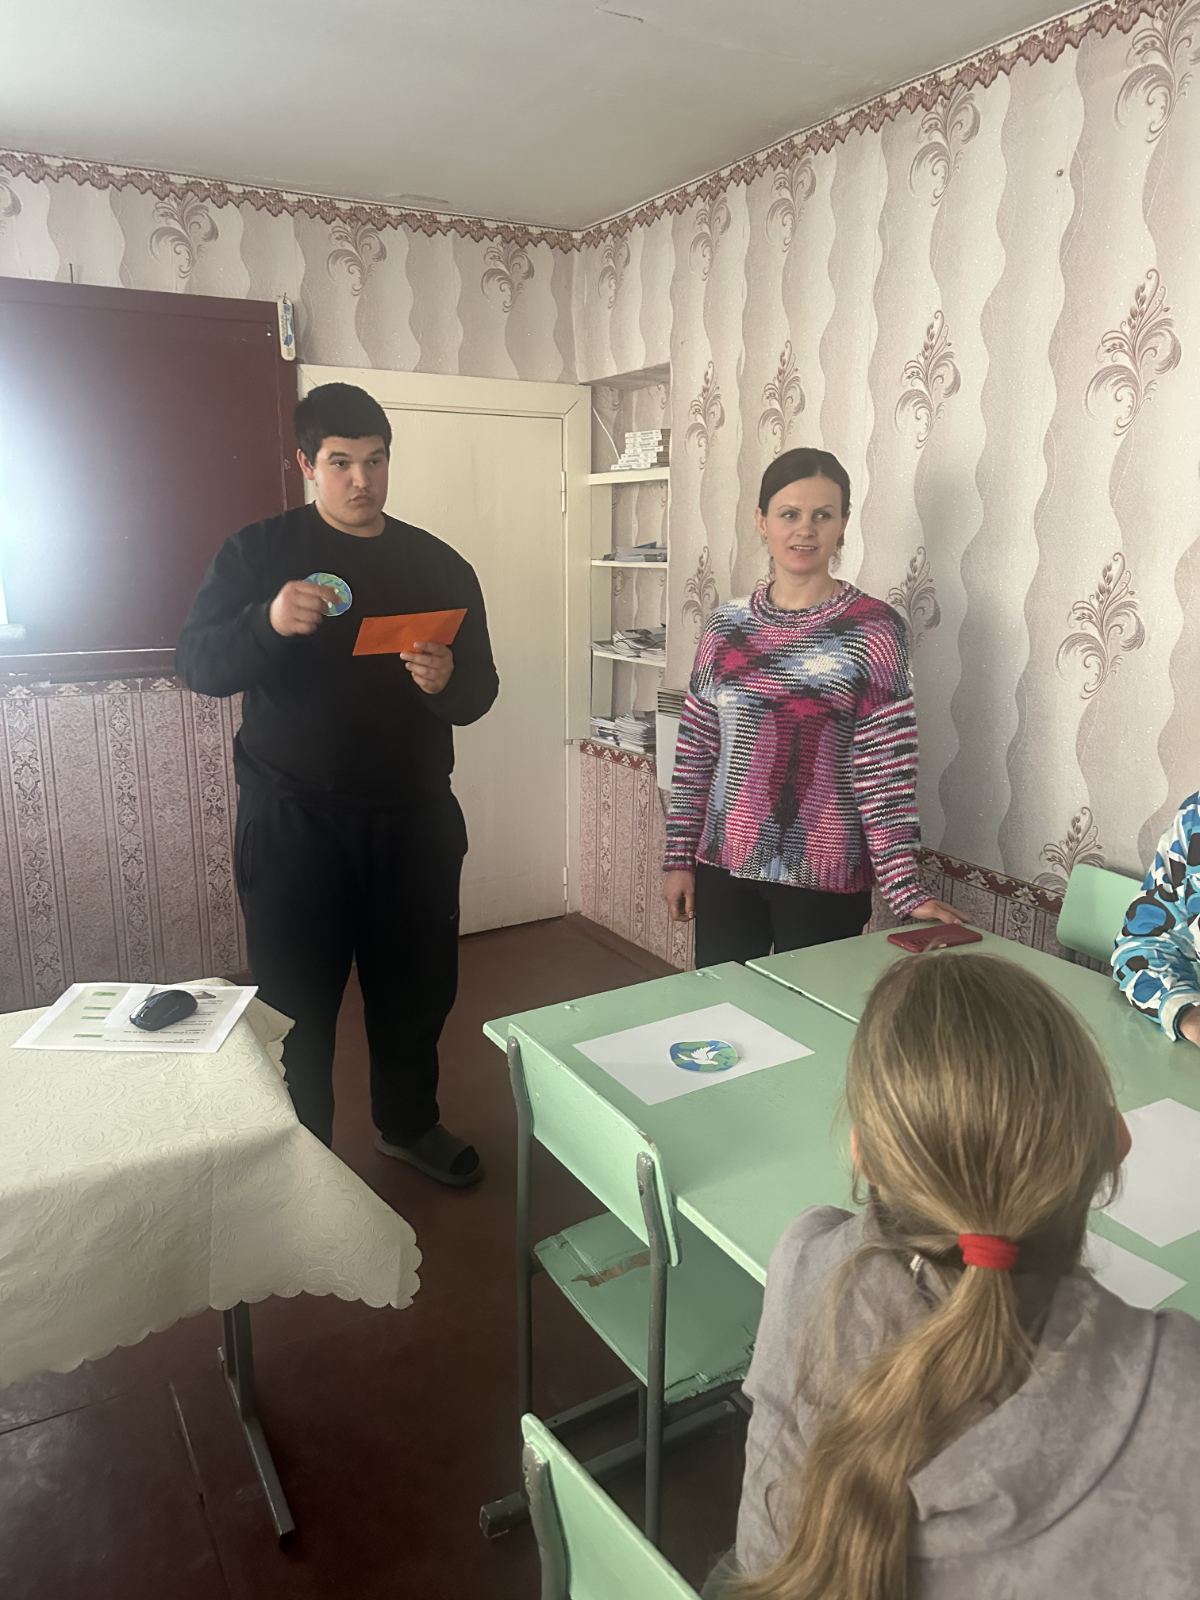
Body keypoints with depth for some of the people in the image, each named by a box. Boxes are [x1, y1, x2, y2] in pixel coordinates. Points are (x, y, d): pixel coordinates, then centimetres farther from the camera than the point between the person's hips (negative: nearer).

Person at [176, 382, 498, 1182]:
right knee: (297, 999, 5)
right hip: (292, 819, -2)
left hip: (415, 816, 3)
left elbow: (480, 690, 5)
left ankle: (410, 1123, 36)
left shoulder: (439, 564, 6)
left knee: (418, 986, 13)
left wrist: (446, 682, -19)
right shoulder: (258, 553, 1)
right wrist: (268, 622, -27)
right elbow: (197, 665, -8)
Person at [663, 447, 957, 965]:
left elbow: (887, 768, -11)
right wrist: (679, 857, 6)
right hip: (723, 867, 4)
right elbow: (695, 749, 7)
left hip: (823, 879, -3)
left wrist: (905, 888, -15)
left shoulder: (873, 628, -8)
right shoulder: (726, 624, 4)